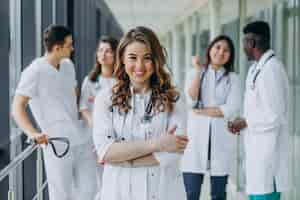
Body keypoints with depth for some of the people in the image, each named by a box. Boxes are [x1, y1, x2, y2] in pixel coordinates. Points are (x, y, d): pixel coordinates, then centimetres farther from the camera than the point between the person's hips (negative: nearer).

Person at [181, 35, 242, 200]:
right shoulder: (194, 74, 10)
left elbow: (232, 108, -7)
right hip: (196, 137, 0)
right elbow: (191, 101, -7)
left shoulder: (233, 79, 8)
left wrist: (201, 111, -8)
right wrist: (198, 70, -6)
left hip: (221, 139, 0)